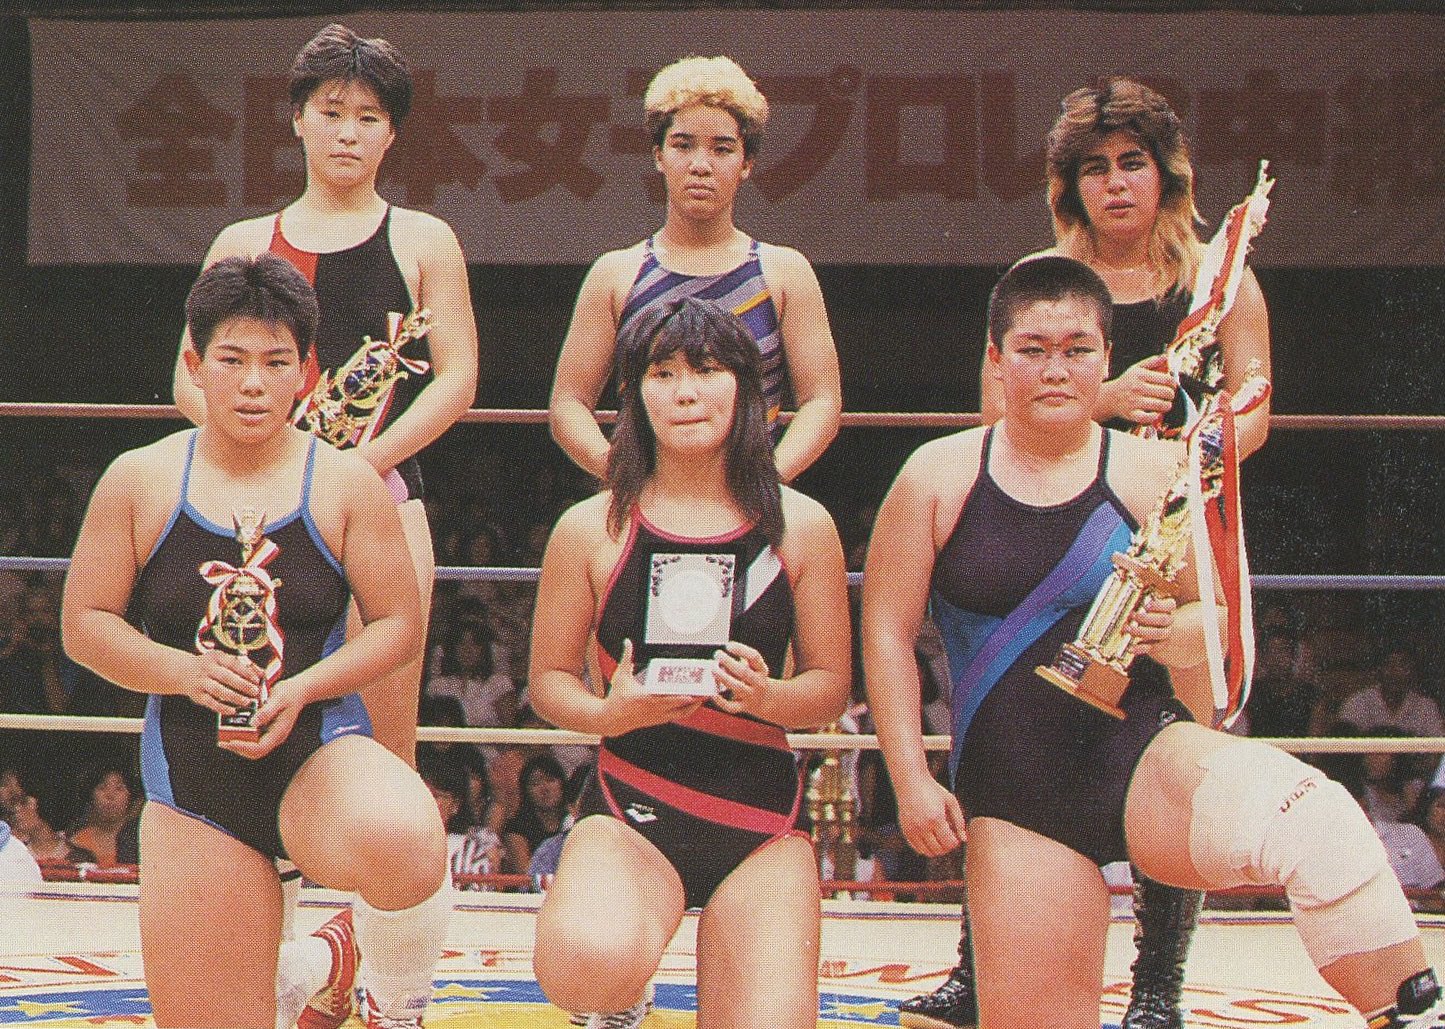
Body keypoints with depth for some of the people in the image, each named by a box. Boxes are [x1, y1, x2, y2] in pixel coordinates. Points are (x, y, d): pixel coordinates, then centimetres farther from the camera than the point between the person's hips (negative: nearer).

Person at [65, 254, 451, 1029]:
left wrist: (302, 689, -15)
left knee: (401, 844, -38)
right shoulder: (138, 482, 4)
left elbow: (398, 625, 2)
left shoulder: (347, 484, 2)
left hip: (321, 750, -2)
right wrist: (186, 672, -13)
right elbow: (85, 625, 5)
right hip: (192, 776, 2)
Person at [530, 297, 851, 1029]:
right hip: (630, 809, -1)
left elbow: (832, 687, 8)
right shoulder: (592, 529, 2)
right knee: (585, 968, -32)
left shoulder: (801, 528, 5)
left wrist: (768, 697, -15)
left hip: (762, 816, 1)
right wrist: (609, 713, -16)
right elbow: (549, 679, 7)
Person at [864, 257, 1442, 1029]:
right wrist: (912, 782, -1)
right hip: (1015, 798, 1)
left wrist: (1169, 633, -16)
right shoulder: (940, 475, 3)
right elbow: (888, 632, 6)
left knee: (1310, 815, -33)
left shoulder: (1157, 473, 3)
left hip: (1141, 751, -1)